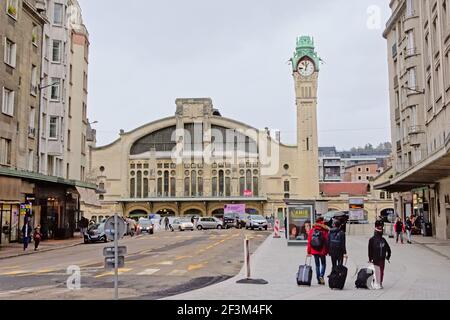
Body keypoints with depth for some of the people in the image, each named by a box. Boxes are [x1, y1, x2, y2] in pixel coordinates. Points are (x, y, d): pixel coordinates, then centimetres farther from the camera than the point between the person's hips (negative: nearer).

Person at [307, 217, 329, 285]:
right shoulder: (324, 230, -9)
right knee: (323, 264, 13)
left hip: (314, 251, 3)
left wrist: (309, 252, 5)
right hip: (322, 251, -3)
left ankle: (319, 279, 14)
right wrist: (327, 251, -2)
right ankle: (321, 276, -9)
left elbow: (309, 241, 1)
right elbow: (326, 241, -11)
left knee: (317, 265, 14)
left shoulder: (312, 230, 0)